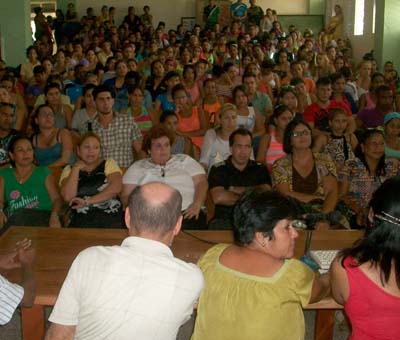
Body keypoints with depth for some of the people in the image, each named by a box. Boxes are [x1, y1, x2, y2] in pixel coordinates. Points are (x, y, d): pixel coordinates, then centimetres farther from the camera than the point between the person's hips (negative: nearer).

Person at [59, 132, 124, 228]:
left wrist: (87, 201, -9)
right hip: (81, 218, 0)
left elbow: (115, 188, -5)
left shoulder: (109, 164, 14)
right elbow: (68, 197, -1)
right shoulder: (69, 169, 17)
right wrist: (76, 168, 2)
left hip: (110, 216, 0)